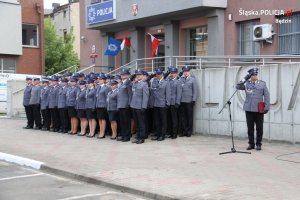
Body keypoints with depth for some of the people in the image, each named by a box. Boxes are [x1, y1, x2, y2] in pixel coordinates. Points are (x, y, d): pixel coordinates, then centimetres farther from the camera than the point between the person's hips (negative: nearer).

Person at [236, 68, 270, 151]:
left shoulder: (262, 84, 4)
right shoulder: (246, 84, 5)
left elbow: (266, 96, 3)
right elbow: (238, 87, -7)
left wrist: (266, 107, -4)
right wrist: (245, 79, -14)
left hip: (259, 110, -1)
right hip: (249, 109, 1)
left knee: (259, 128, 3)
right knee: (250, 128, 6)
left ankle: (258, 144, 14)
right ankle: (251, 144, 17)